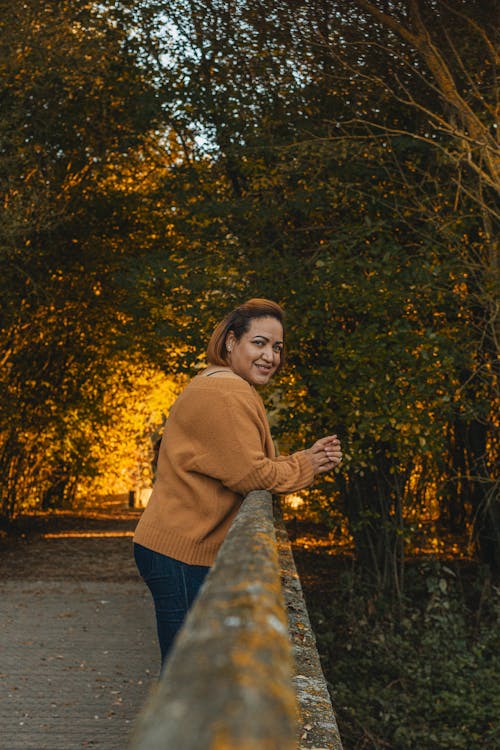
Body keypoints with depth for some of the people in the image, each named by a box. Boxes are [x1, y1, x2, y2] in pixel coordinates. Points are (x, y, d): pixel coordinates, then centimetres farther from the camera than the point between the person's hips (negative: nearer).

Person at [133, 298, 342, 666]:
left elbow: (246, 466, 16)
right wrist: (304, 467, -4)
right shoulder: (226, 396, -17)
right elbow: (250, 474, -21)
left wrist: (310, 458, 2)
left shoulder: (216, 387, 19)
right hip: (181, 553, -11)